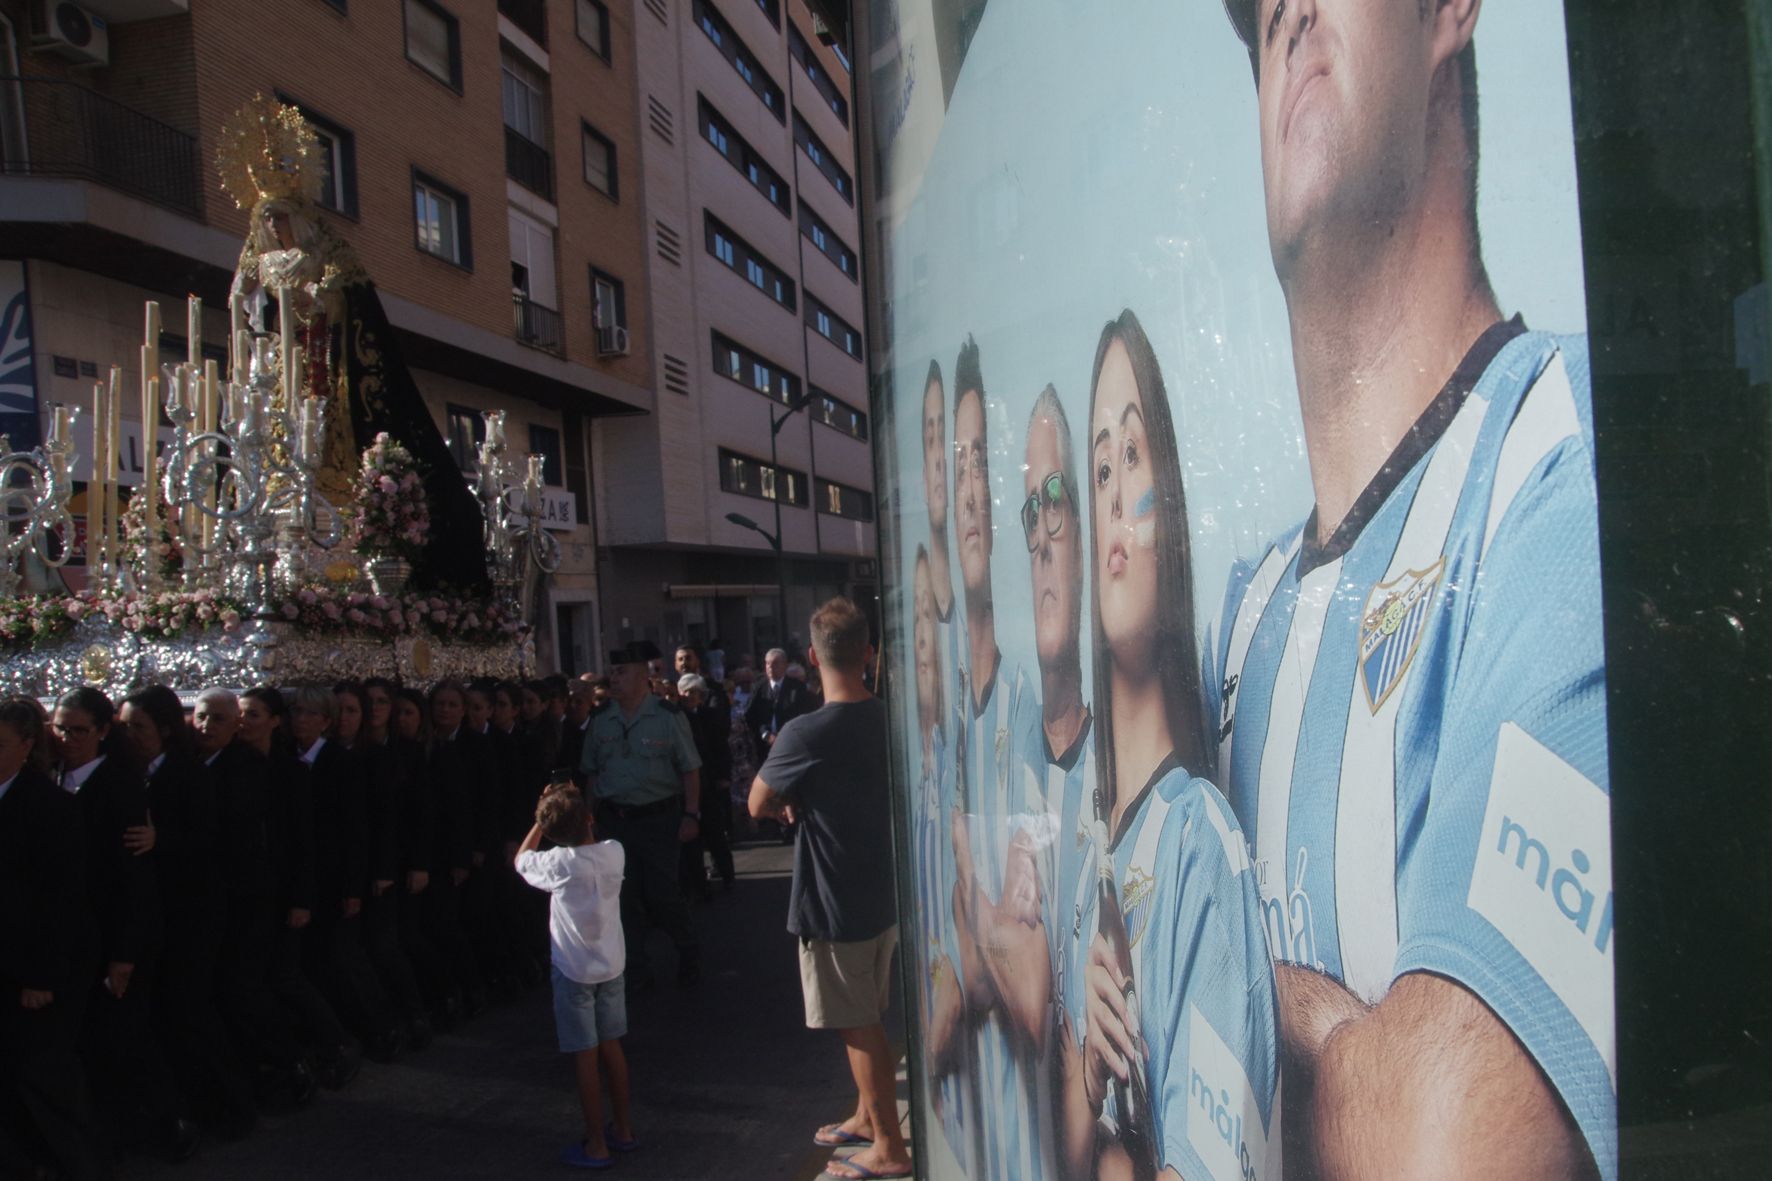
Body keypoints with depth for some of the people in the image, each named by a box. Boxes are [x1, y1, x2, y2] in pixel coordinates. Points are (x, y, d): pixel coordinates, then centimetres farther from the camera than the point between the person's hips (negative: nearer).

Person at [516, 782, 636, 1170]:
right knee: (611, 1047, 17)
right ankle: (623, 1129, 28)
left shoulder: (561, 863, -19)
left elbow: (521, 860, 1)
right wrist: (574, 810, 10)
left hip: (574, 971, -5)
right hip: (611, 965, 5)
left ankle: (596, 1145, 10)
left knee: (586, 1058, 2)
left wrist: (542, 822, 3)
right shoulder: (615, 852, -7)